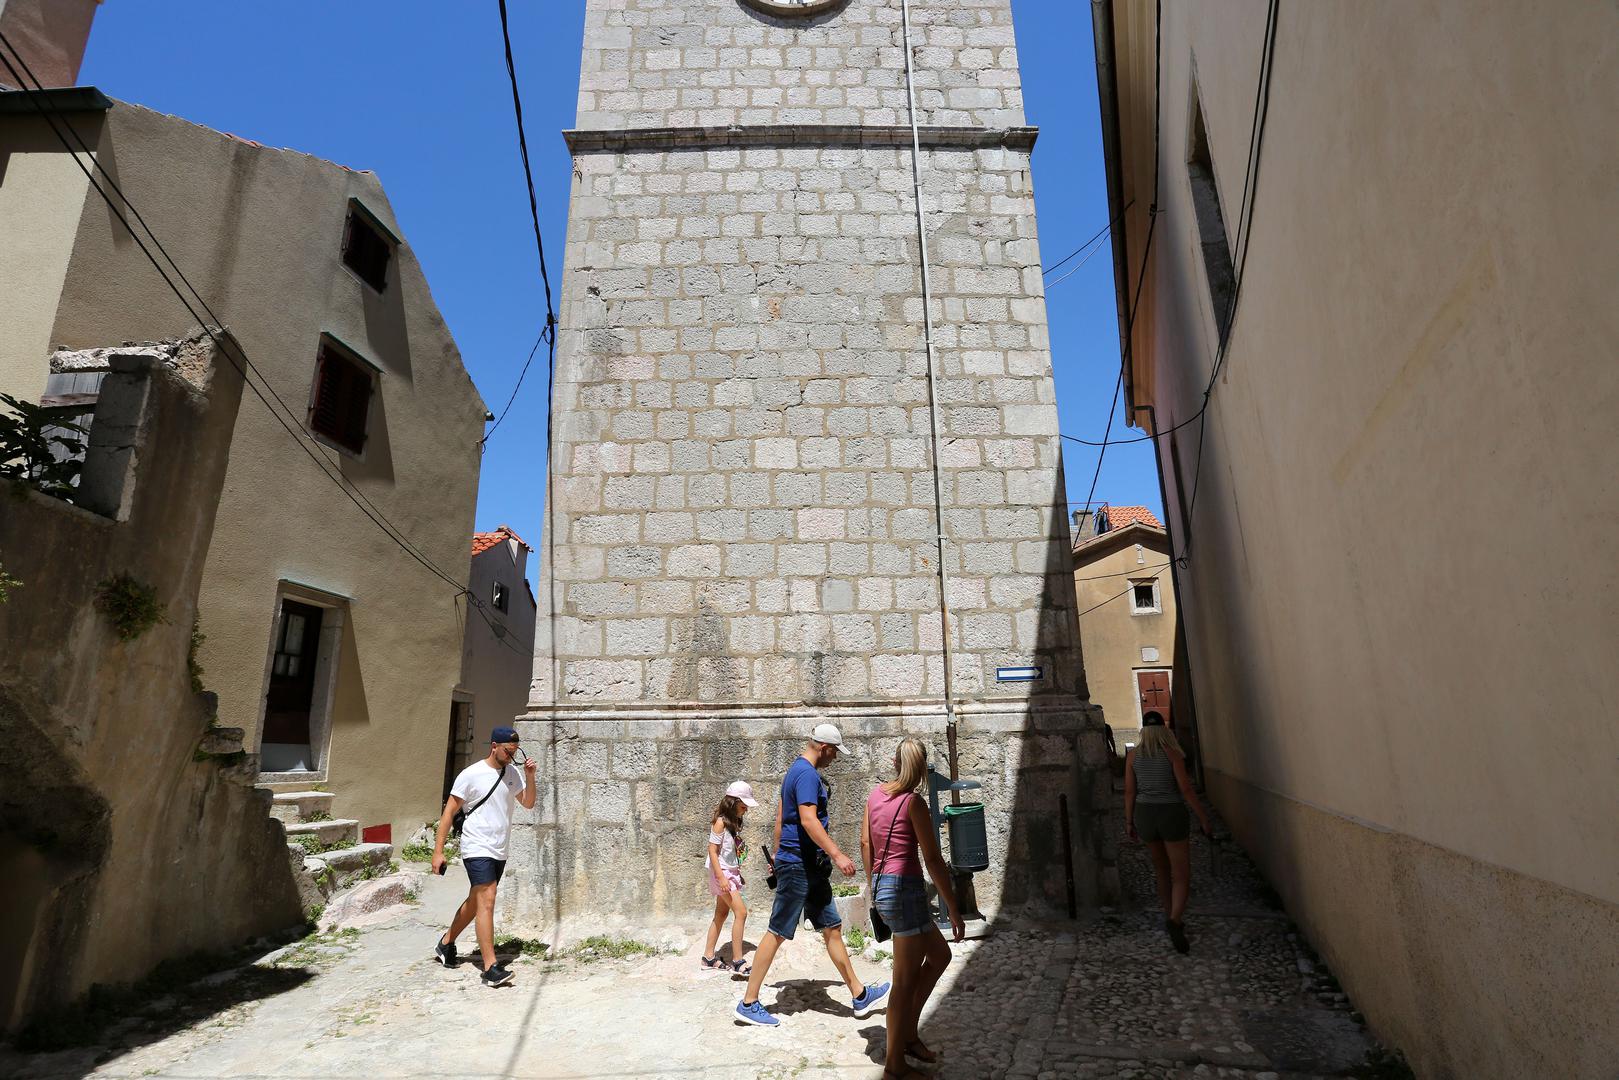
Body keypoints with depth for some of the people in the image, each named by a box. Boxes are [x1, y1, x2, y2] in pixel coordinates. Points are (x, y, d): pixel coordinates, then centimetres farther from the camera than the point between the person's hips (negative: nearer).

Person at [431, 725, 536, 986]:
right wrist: (438, 852, -9)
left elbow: (528, 804, 8)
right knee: (487, 901, -14)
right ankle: (491, 969, -13)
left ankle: (445, 944, 40)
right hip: (477, 849, -7)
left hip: (500, 852, 7)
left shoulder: (513, 774, 5)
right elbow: (449, 812, -7)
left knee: (475, 902, 18)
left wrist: (530, 777, -7)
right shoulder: (471, 774, -11)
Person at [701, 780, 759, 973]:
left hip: (731, 872, 9)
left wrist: (738, 874, 15)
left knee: (721, 914, 14)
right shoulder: (721, 822, -16)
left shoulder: (734, 822, 9)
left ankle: (709, 957, 24)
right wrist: (721, 878, -22)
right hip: (722, 872, -9)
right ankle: (738, 962, -6)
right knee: (741, 912, -11)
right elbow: (712, 850, -18)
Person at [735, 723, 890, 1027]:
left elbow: (780, 818, 20)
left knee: (832, 927, 14)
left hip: (809, 867, 10)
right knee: (777, 933, 0)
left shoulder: (797, 771, 14)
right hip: (800, 864, -10)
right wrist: (837, 856, -28)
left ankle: (859, 995, 22)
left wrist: (777, 857, 25)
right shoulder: (807, 774, -18)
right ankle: (748, 1003, 11)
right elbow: (808, 820, -28)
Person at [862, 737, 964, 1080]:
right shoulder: (913, 803, -15)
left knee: (939, 955, 22)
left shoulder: (875, 794, 6)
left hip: (882, 887, 8)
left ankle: (907, 1032, 27)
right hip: (905, 888, -8)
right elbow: (933, 859, -15)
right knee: (906, 982, 5)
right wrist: (953, 908, -8)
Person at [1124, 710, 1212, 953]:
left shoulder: (1133, 755, -1)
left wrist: (1129, 822, 9)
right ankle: (1174, 922, -23)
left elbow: (1129, 791, 0)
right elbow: (1186, 789, -13)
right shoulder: (1173, 753, -9)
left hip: (1145, 816, 4)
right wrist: (1204, 818, -3)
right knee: (1182, 877, 1)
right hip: (1172, 816, -4)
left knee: (1162, 870, 23)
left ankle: (1172, 919, 30)